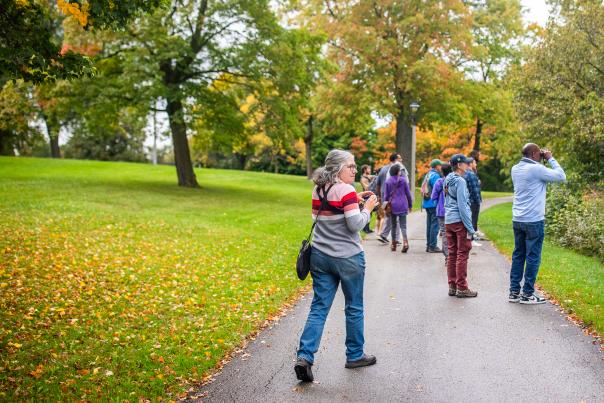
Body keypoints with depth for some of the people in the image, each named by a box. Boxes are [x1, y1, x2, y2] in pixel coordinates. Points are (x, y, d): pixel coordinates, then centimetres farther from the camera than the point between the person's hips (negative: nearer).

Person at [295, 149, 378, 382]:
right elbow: (356, 224, -19)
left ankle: (304, 356, -7)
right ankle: (355, 356, 25)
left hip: (320, 256, 6)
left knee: (319, 308, 6)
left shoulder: (318, 190, 8)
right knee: (354, 307, 12)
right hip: (348, 258, -6)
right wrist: (367, 207, -3)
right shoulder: (346, 191, -15)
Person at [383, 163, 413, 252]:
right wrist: (410, 205, 14)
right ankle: (405, 242, -22)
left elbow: (386, 195, 2)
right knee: (403, 225, 0)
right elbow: (408, 194, 3)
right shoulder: (403, 180, -2)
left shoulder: (388, 181, -1)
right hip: (402, 206, -1)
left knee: (393, 225, 14)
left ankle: (394, 244, 18)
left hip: (392, 206, 1)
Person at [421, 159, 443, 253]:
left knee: (429, 224, 13)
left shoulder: (428, 175, 15)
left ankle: (428, 245, 19)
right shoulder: (435, 175, -12)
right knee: (435, 225, -6)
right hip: (434, 204, -9)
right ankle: (432, 246, -5)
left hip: (426, 203, 9)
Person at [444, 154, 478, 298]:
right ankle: (462, 288, 2)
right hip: (460, 221, -8)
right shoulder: (460, 181, -12)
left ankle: (452, 286, 15)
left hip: (448, 221, 8)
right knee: (462, 255, -2)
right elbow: (462, 206, -16)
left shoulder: (448, 180, 13)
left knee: (452, 254, 11)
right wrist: (470, 228, -14)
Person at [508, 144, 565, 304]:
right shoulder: (536, 169, -14)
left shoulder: (515, 169, 8)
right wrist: (550, 159, 0)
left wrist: (545, 161, 15)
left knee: (518, 255, 12)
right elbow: (561, 176, -10)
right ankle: (527, 294, 6)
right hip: (534, 221, -7)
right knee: (533, 258, 1)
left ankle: (514, 292, 15)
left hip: (517, 220, 7)